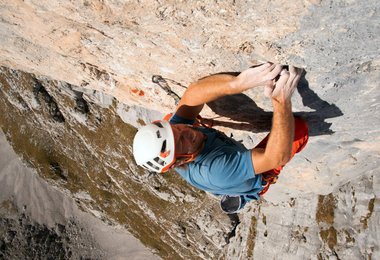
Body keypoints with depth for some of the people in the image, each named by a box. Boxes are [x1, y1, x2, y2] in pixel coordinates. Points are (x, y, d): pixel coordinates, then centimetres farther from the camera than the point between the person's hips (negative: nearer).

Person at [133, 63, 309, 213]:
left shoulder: (174, 129, -30)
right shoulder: (215, 170, -49)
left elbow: (192, 95, -37)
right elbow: (278, 156, -49)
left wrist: (239, 82, -54)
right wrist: (282, 101, -55)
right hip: (255, 183, -6)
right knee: (299, 127, -8)